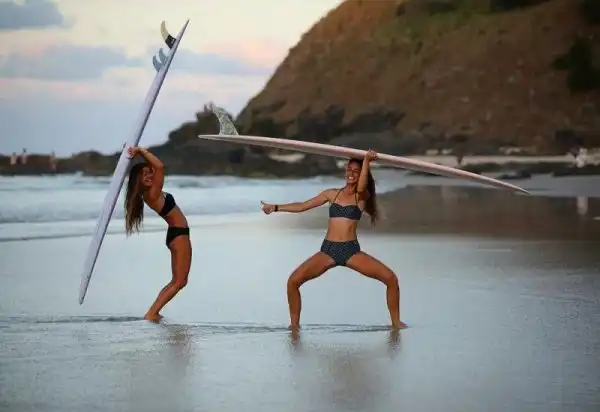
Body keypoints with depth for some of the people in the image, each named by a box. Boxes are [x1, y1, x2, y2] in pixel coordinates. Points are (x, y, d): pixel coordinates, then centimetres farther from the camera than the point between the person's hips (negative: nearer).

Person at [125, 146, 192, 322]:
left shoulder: (150, 193, 5)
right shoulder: (152, 195, -19)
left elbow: (155, 167, 17)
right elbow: (160, 167, -28)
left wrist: (141, 152, 4)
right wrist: (141, 151, -20)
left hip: (176, 234, 9)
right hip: (179, 235, -9)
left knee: (177, 281, 13)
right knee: (179, 281, -7)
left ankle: (153, 312, 10)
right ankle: (151, 313, -10)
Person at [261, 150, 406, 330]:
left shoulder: (363, 196, 4)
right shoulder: (332, 194, 11)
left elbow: (360, 187, -21)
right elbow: (303, 206, 15)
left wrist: (366, 161, -28)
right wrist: (276, 208, 11)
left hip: (352, 251, -2)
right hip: (328, 250, 2)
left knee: (391, 278, -16)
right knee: (293, 281, -13)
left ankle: (396, 322, -2)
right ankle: (294, 325, 2)